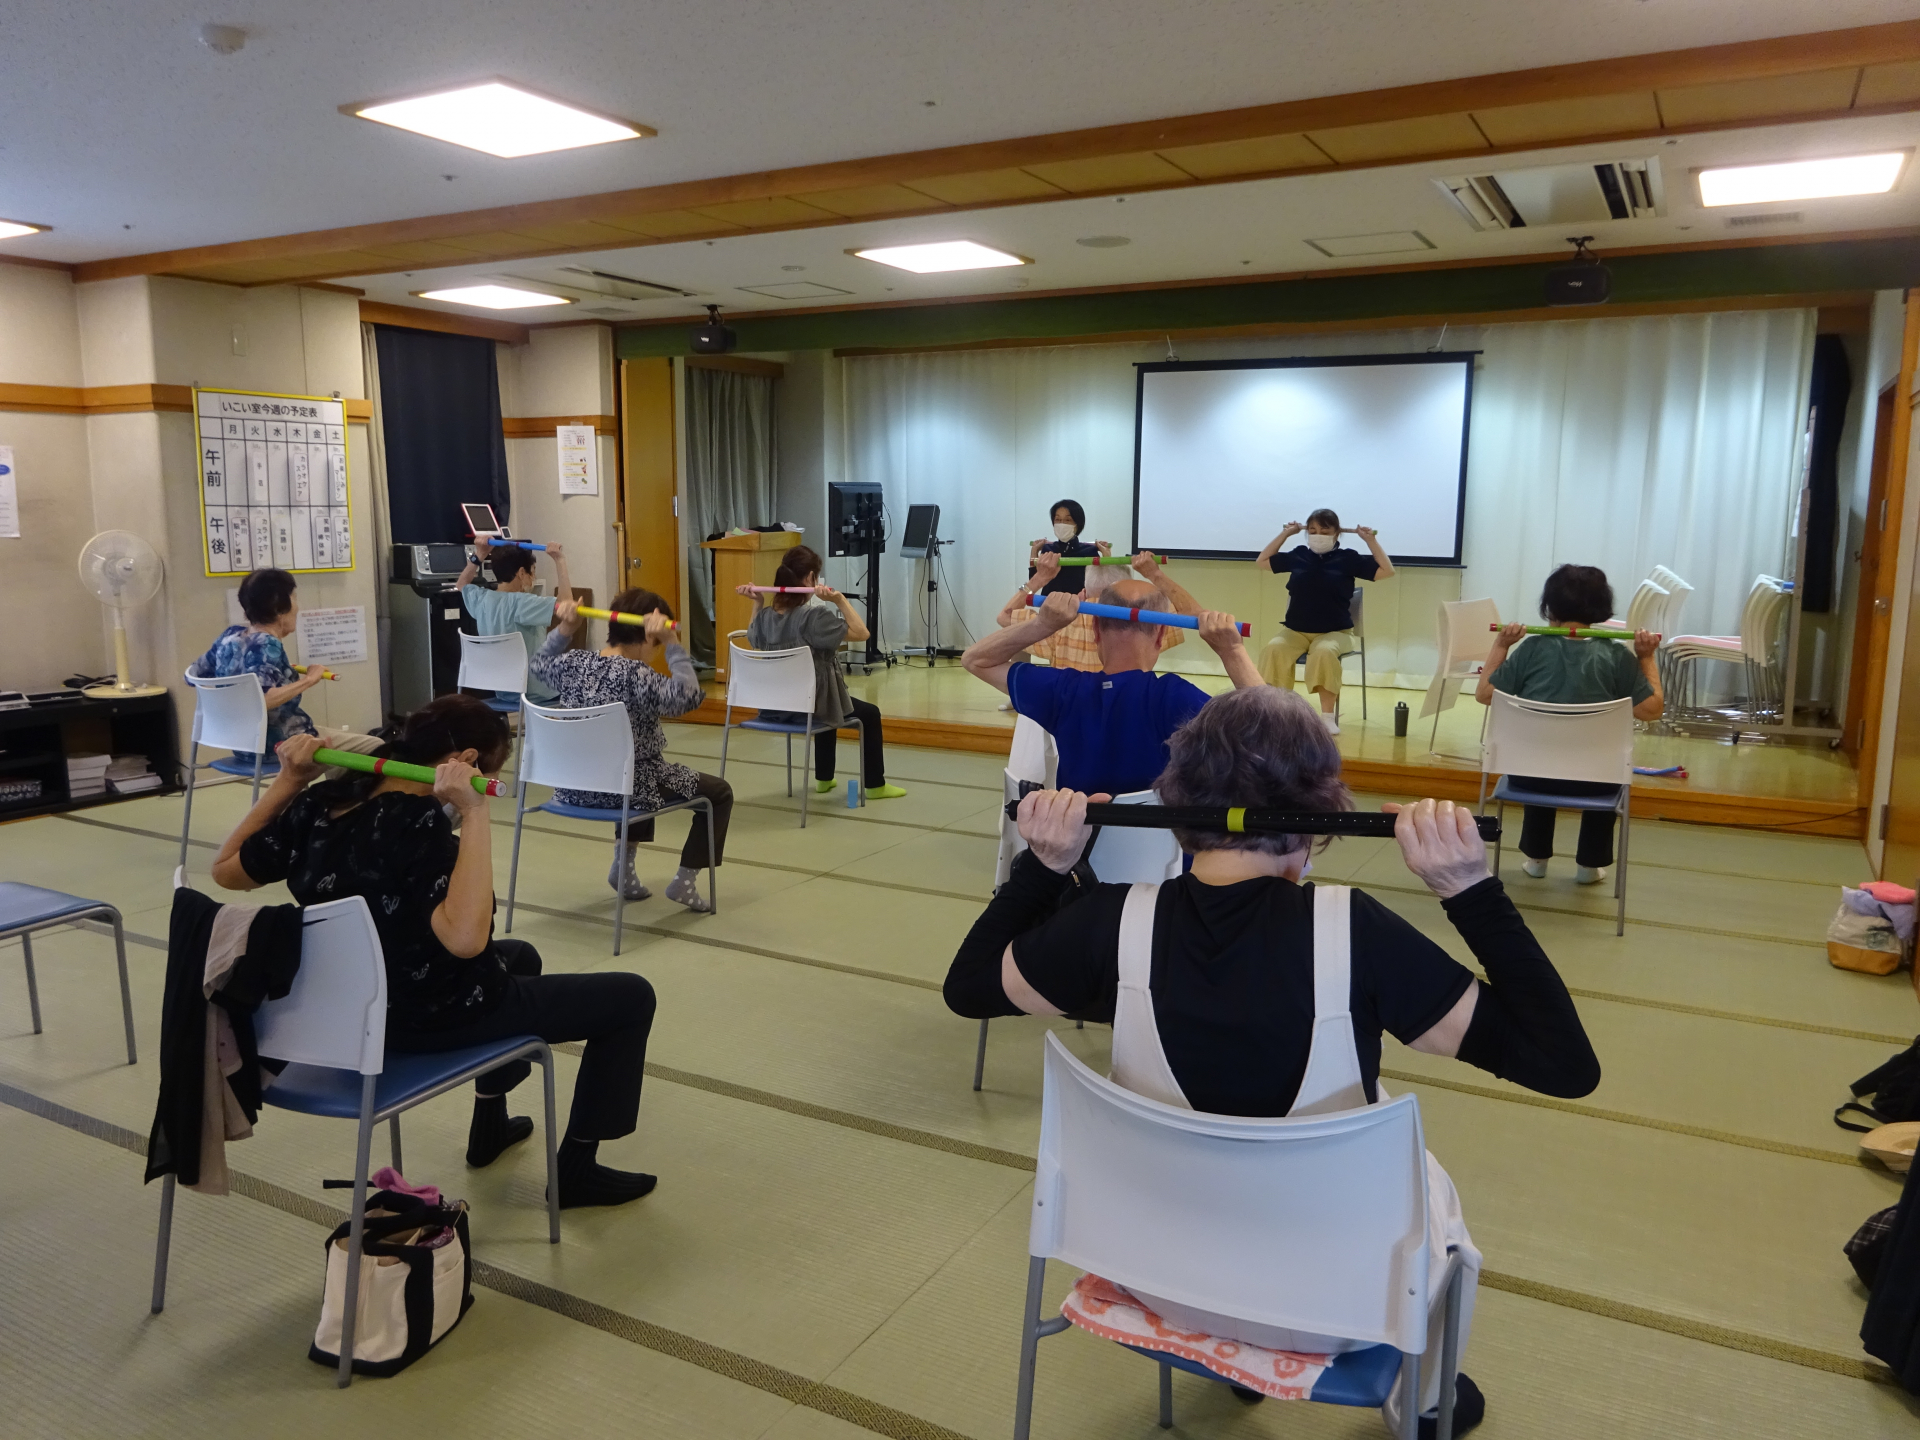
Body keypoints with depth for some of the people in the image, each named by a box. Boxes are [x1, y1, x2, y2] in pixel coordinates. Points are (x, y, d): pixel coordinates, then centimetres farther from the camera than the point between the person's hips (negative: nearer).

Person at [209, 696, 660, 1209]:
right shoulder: (416, 825, -30)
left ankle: (489, 1126, 46)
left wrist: (287, 783, 3)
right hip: (432, 1018, -9)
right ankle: (576, 1168, 15)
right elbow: (463, 937, -44)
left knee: (519, 955, 36)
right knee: (630, 997, 2)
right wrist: (474, 814, -41)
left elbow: (226, 870, 7)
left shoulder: (323, 802, -6)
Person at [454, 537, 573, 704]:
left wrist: (479, 556, 13)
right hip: (532, 693, -8)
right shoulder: (521, 603, -24)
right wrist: (560, 562, -27)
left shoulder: (482, 600, -1)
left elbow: (461, 584, 22)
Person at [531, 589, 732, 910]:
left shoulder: (574, 663, -2)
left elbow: (540, 662, 21)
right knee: (719, 792, 12)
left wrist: (564, 628, 12)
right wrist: (671, 643, -33)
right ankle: (685, 880, 11)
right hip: (626, 788, -7)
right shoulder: (635, 675, -23)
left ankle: (624, 861, 31)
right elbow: (688, 696, -36)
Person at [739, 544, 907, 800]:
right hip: (810, 705, -7)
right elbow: (861, 633, -20)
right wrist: (839, 599, -22)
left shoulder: (765, 615, -4)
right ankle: (875, 785, 25)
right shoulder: (815, 615, -24)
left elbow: (753, 637, 19)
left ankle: (823, 778, 44)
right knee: (869, 713, 18)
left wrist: (758, 603, 10)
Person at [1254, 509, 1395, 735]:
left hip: (1334, 632, -2)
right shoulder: (1298, 555, 7)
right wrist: (1285, 534, 14)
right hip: (1295, 630, 2)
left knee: (1325, 652, -37)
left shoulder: (1347, 558, 1)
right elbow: (1262, 561, 19)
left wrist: (1371, 540, -3)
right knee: (1274, 649, -30)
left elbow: (1386, 571, 0)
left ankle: (1328, 716, -30)